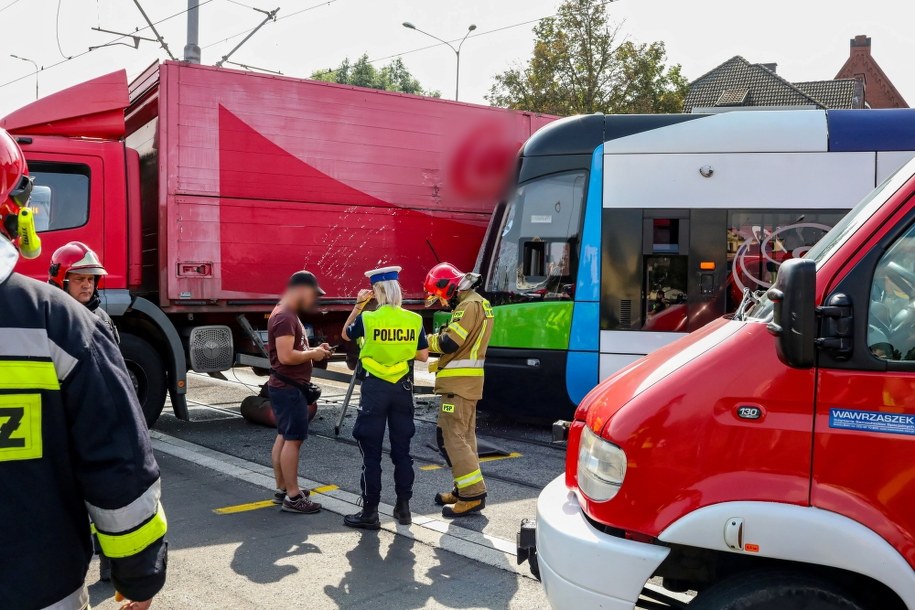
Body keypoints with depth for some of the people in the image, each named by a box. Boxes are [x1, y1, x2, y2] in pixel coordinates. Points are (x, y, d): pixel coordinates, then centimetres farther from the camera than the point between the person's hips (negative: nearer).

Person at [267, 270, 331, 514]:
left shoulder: (288, 315, 14)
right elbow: (286, 356, -28)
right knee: (293, 439, -8)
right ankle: (293, 497, -4)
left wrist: (312, 350, 7)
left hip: (286, 386, 11)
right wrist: (313, 354, -15)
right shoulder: (285, 317, -20)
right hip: (289, 388, -11)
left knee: (284, 437, 14)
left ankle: (282, 489, 21)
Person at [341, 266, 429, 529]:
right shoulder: (414, 320, -3)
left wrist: (358, 305, 12)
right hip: (403, 388, 3)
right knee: (401, 450, 12)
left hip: (375, 387, -3)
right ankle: (403, 507, 19)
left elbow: (346, 334, 10)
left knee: (371, 452, 3)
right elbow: (423, 356, 4)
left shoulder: (367, 318, -9)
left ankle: (370, 512, 7)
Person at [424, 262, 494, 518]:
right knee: (465, 436, 15)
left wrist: (426, 339, -4)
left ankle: (474, 495, -9)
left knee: (452, 438, -9)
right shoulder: (477, 303, 17)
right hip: (468, 382, 11)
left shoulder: (469, 305, -16)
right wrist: (439, 338, 4)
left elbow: (449, 343, -21)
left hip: (458, 384, -11)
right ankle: (466, 489, 22)